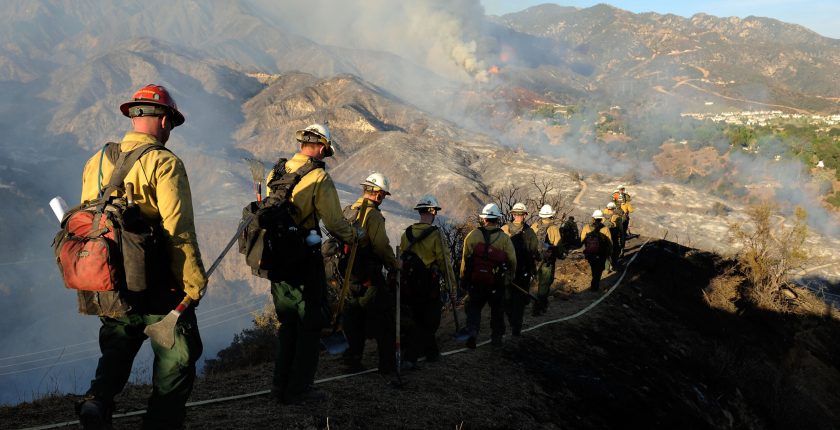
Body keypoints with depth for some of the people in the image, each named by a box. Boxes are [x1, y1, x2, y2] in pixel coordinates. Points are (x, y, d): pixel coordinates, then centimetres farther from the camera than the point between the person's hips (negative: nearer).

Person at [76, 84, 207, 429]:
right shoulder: (164, 163, -14)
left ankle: (98, 398, 0)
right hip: (158, 286, -6)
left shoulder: (96, 162, 7)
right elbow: (179, 232, -19)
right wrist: (194, 283, -11)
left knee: (117, 349, 23)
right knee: (176, 360, 11)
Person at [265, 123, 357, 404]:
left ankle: (281, 386, 23)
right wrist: (354, 236, 6)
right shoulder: (319, 177, -12)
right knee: (309, 324, 5)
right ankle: (299, 389, 10)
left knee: (287, 322, 17)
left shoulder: (276, 173, 7)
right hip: (305, 260, -7)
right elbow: (334, 222, -13)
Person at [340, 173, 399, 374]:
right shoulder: (373, 215, -15)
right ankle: (387, 364, 7)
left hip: (349, 276, 8)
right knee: (383, 320, 3)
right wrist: (395, 264, -3)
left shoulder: (348, 211, 10)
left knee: (353, 320, 16)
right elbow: (382, 246, -20)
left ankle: (352, 361, 20)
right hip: (369, 278, -8)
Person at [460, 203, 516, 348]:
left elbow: (465, 259, -3)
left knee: (474, 308, 15)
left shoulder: (472, 236, -7)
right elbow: (512, 261, -3)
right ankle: (497, 337, 25)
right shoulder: (504, 238, -8)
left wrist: (464, 279, 9)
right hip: (497, 284, 0)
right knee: (497, 310, 17)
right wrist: (510, 277, 15)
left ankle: (472, 332, -4)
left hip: (476, 282, 0)